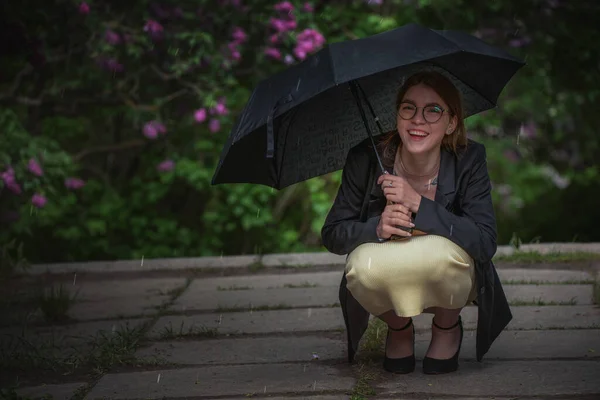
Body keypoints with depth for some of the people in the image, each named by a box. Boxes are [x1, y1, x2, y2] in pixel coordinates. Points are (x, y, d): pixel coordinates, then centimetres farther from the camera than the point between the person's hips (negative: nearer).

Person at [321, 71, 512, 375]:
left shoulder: (469, 160, -18)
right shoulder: (366, 158, -17)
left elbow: (486, 243, -28)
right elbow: (332, 235, -12)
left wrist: (418, 203, -36)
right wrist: (378, 227, -34)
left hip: (445, 280, -1)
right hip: (388, 287, 1)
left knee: (438, 253, -35)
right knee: (365, 267, -34)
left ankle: (447, 327, 3)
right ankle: (398, 328, 5)